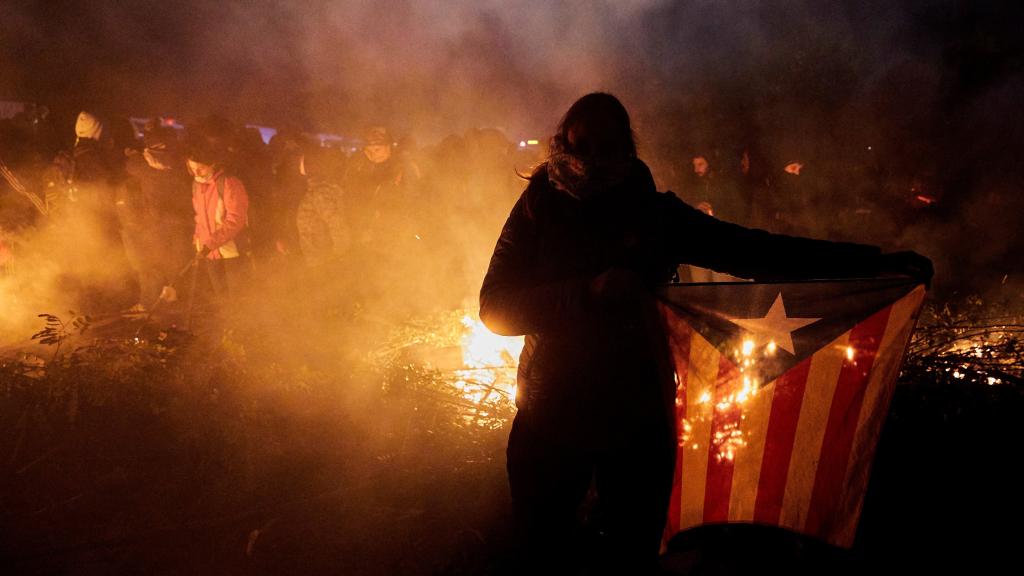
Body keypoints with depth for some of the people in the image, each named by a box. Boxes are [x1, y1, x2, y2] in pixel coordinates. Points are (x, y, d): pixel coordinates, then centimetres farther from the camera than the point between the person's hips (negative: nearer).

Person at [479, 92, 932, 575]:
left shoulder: (654, 212, -1)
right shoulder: (539, 209, -3)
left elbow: (754, 251, -5)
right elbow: (496, 308, -10)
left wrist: (876, 262, -10)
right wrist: (587, 293, -24)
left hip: (637, 419, 1)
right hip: (550, 418, 0)